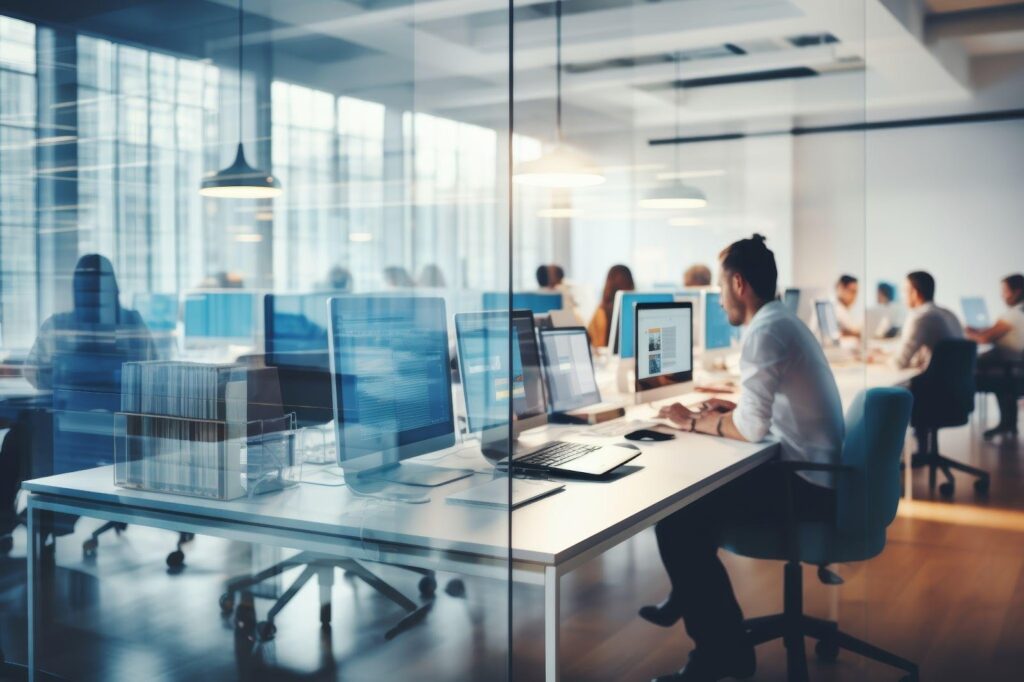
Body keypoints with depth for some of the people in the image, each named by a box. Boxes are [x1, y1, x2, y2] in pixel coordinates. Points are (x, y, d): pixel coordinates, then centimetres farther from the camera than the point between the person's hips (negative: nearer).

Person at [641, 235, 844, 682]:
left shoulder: (766, 331, -19)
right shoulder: (784, 322, 12)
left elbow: (752, 428, -24)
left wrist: (695, 422, -10)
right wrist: (735, 408, 14)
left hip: (803, 485, -11)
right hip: (811, 473, 11)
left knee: (674, 517, -13)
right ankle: (691, 601, 37)